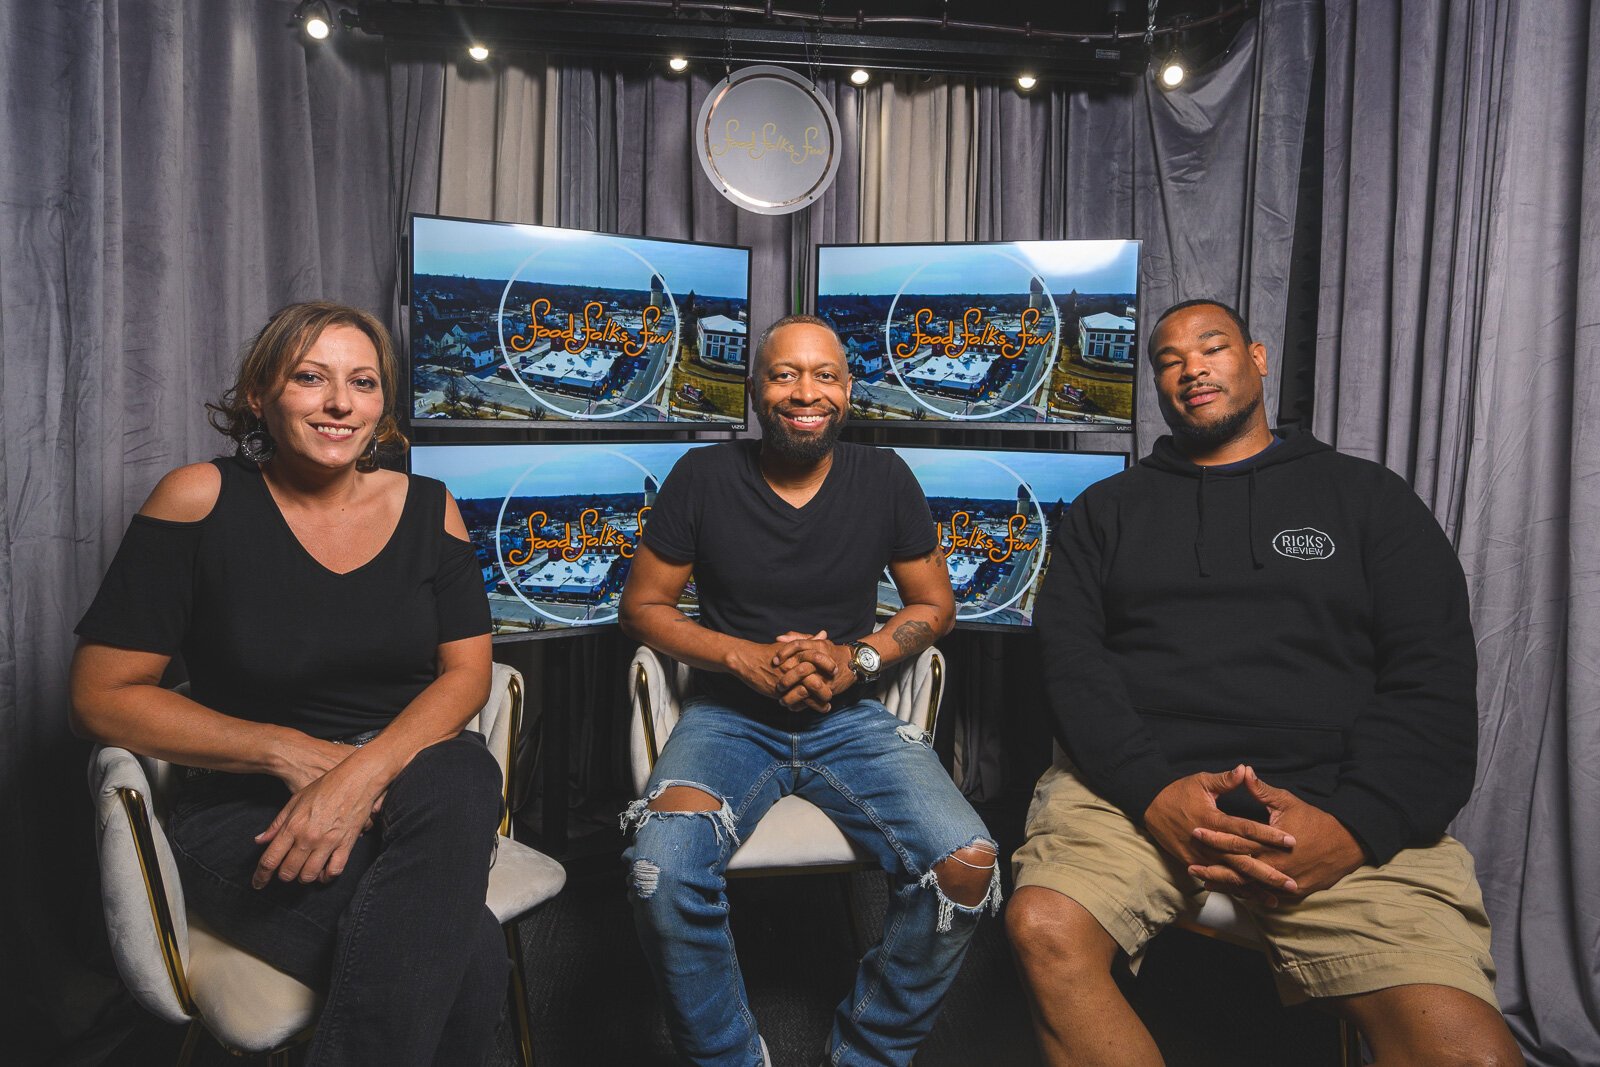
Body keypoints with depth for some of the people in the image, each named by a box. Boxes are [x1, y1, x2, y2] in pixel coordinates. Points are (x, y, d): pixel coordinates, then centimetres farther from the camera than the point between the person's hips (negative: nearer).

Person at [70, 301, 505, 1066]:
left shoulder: (427, 508, 3)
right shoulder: (201, 500, -5)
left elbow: (466, 671, -2)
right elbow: (102, 698, -5)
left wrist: (364, 772, -21)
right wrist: (292, 753, -16)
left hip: (409, 779, 4)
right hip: (246, 808, -3)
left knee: (461, 781, -35)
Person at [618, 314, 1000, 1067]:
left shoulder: (884, 479, 3)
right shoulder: (702, 477, -1)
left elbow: (934, 605, 10)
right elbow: (642, 606, 3)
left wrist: (858, 659, -10)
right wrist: (748, 658, -12)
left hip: (851, 717, 2)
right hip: (728, 715, -1)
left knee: (968, 866, -22)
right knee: (662, 873, -30)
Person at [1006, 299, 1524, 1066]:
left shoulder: (1368, 497, 15)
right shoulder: (1107, 509, 17)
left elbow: (1434, 680, 6)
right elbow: (1072, 660, 4)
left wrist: (1353, 824, -11)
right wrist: (1153, 790, -13)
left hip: (1334, 809, 0)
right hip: (1135, 788, 1)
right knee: (1044, 928, -28)